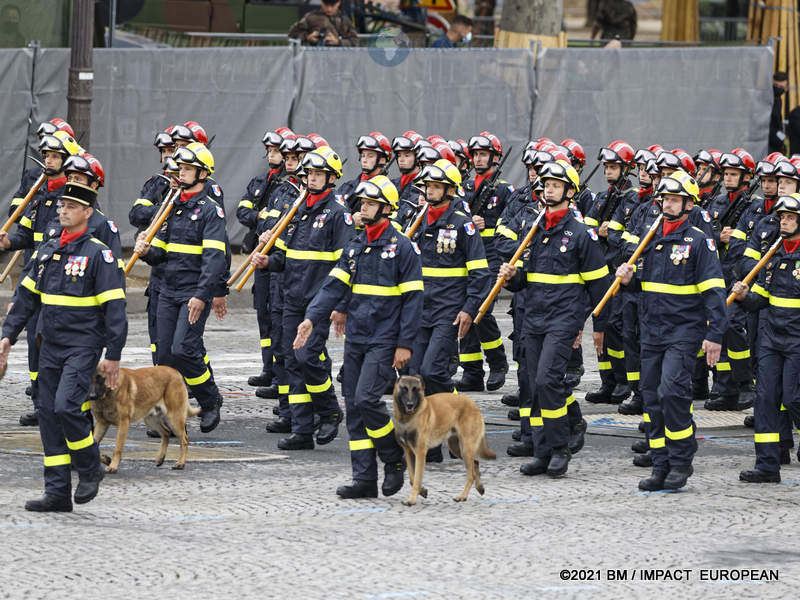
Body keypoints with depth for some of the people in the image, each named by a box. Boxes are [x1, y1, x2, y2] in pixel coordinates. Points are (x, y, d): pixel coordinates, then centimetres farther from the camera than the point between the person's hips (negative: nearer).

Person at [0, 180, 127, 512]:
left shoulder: (99, 254, -9)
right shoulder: (48, 250, 11)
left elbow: (114, 307, -11)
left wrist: (113, 356, -14)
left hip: (83, 346, -7)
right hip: (50, 346, 7)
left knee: (66, 406, -21)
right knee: (48, 414, 4)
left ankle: (90, 469, 3)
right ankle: (58, 493, 8)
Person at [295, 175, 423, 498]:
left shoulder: (403, 247, -6)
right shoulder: (354, 247, 12)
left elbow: (412, 299, -8)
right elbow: (334, 286, 5)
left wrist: (405, 344, -13)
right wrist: (311, 318, -10)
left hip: (384, 341, -7)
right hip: (355, 338, 7)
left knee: (366, 399, -18)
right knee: (354, 407, 4)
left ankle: (395, 458, 3)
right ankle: (365, 479, 8)